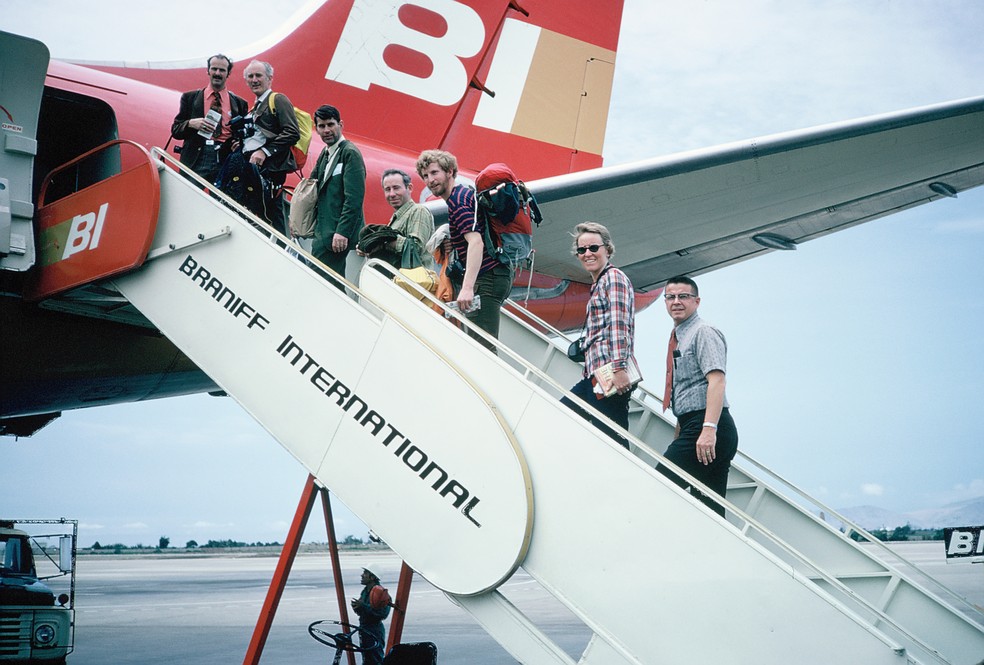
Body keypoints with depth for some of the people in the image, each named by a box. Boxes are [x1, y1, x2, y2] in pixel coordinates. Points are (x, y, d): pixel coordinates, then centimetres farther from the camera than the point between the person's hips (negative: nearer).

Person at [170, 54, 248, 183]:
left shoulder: (239, 103, 14)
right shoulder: (190, 98, 14)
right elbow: (175, 130, 11)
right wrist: (190, 123, -9)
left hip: (225, 161, 0)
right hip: (195, 161, 0)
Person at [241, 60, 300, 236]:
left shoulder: (278, 100, -2)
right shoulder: (255, 107, 26)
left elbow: (292, 133, -14)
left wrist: (265, 151, -18)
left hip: (270, 169, -9)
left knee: (272, 218, -13)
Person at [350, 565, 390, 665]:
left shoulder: (381, 593, -16)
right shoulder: (365, 591, 11)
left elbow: (383, 613, -27)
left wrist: (363, 606, -28)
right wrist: (356, 607, -6)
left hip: (375, 631, -9)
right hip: (364, 630, 9)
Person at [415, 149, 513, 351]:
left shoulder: (456, 200, -12)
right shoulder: (465, 193, 20)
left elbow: (476, 242, -26)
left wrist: (467, 287, -34)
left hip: (488, 277, -11)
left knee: (480, 345, -16)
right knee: (480, 344, 11)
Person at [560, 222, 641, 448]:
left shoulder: (614, 277, -2)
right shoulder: (598, 284, 25)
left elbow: (619, 324, -14)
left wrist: (619, 368, -23)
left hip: (610, 375, -10)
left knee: (613, 440, -14)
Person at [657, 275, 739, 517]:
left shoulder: (703, 332, -4)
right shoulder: (678, 338, 23)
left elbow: (716, 380, -18)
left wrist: (708, 429, -29)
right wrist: (678, 440, 30)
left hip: (706, 429, -10)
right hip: (693, 428, 10)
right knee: (711, 506, 7)